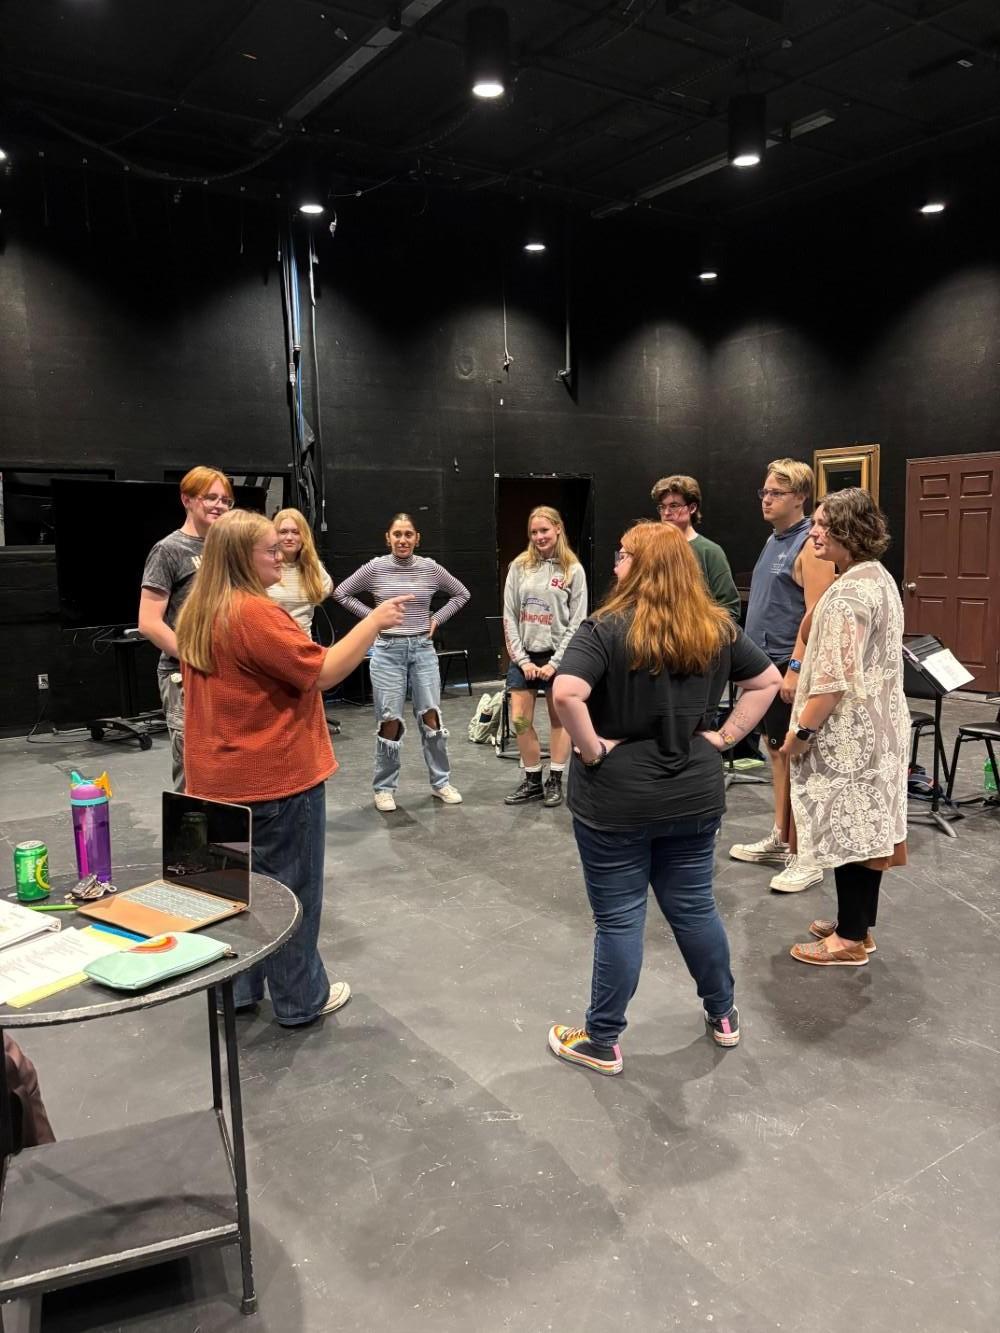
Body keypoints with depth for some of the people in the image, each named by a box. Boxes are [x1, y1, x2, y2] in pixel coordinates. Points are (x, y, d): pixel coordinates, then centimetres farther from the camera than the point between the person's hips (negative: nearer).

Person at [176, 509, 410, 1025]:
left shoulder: (199, 614, 7)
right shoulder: (254, 613, -22)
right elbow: (322, 671, -22)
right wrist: (375, 621, -16)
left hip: (221, 777, 9)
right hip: (276, 777, -9)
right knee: (291, 889, 6)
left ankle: (237, 989, 33)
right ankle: (301, 999, 20)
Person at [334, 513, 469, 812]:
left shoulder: (430, 568, 0)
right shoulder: (375, 568, -3)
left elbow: (461, 594, 13)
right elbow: (341, 593, 6)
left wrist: (437, 619, 4)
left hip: (423, 649, 1)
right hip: (388, 650, -1)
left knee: (431, 717, 1)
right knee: (390, 721, -1)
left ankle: (441, 782, 16)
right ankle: (384, 788, 13)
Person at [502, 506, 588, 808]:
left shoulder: (573, 570, -3)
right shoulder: (519, 566, 2)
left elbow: (577, 622, -5)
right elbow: (509, 617, 2)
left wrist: (554, 663, -11)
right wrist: (522, 659, -6)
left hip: (558, 656, -2)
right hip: (524, 656, 2)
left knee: (559, 719, 7)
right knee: (520, 721, 3)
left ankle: (555, 781, 20)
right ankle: (532, 781, 18)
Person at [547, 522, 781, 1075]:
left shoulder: (607, 628, -16)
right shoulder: (717, 629, 3)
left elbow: (567, 693, -30)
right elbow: (769, 681, 11)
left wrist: (592, 749, -16)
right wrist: (726, 736, 7)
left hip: (617, 799, -5)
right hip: (694, 796, 5)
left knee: (618, 919, 6)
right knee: (695, 907, 20)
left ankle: (601, 1041, 21)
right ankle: (723, 1015, 37)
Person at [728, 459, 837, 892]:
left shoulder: (810, 544, -14)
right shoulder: (774, 540, 14)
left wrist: (795, 667, -24)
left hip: (789, 665, -9)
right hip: (766, 662, 9)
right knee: (776, 750, 15)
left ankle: (807, 855, 5)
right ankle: (780, 839, 25)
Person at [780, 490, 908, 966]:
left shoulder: (849, 592, -20)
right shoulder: (880, 579, 12)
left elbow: (834, 678, -24)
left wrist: (801, 731, -16)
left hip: (848, 733, -10)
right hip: (876, 728, 10)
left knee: (847, 830, 0)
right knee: (865, 829, 15)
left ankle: (850, 940, 11)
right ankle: (858, 925, 27)